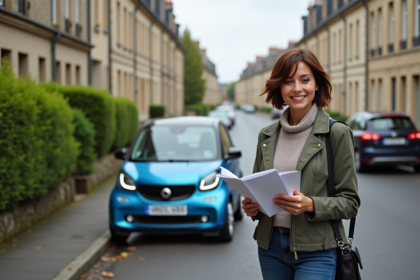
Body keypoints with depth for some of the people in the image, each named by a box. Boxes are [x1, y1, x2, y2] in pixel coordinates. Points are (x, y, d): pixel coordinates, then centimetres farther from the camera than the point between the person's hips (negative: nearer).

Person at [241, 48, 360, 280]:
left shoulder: (337, 134, -5)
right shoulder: (267, 136, 8)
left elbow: (350, 202, -5)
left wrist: (310, 205, -20)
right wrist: (251, 206, -3)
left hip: (316, 252, -4)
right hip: (270, 247, 5)